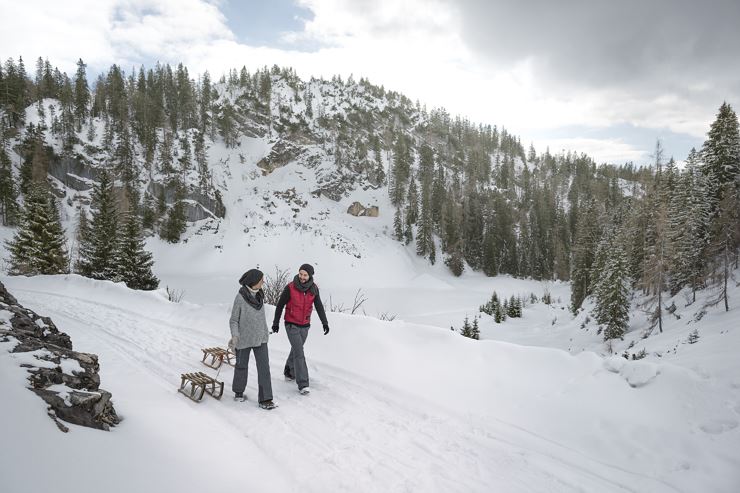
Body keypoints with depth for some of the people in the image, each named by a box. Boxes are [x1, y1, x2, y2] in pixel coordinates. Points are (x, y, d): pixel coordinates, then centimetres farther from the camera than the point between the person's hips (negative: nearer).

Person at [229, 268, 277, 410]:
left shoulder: (259, 295, 0)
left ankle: (265, 399, 2)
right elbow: (233, 320, -10)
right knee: (241, 366, 14)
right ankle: (238, 392, 37)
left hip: (260, 338, 4)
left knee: (264, 368, -3)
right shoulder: (240, 297, -16)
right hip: (244, 339, -4)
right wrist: (235, 336, -24)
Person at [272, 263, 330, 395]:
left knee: (296, 350, 20)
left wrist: (325, 323, -8)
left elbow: (319, 306, 1)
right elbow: (280, 305, -5)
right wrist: (276, 322, 0)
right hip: (291, 325, -4)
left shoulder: (314, 289, -5)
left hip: (305, 325, 4)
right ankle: (303, 384, -9)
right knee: (299, 354, -11)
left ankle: (289, 372, 43)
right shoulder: (290, 288, -15)